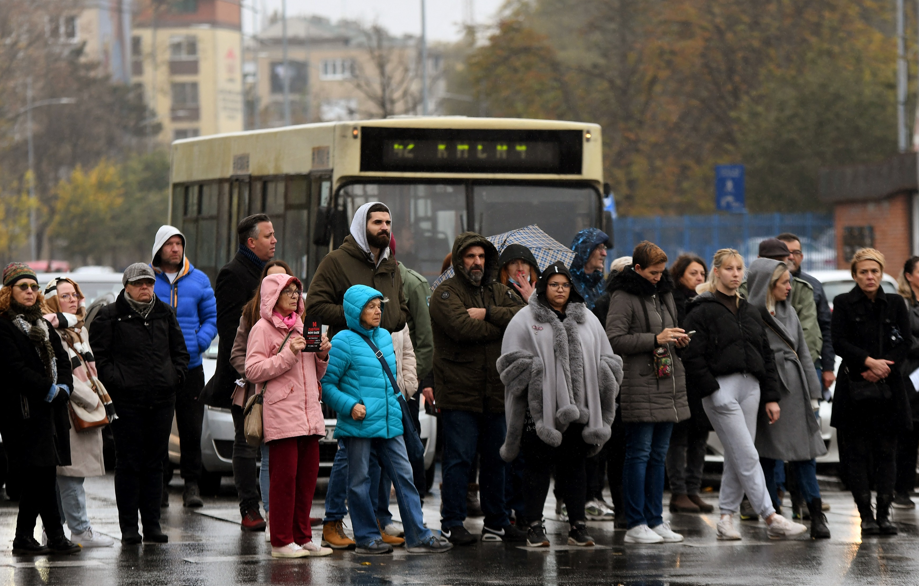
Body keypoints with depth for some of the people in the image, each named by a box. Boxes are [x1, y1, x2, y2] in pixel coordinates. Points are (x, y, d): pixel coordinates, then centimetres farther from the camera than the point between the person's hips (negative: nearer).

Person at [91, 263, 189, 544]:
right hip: (127, 401, -4)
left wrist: (176, 375, 6)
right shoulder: (110, 316, 0)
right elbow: (100, 356, -3)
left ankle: (152, 525, 13)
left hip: (162, 400, 4)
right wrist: (116, 381, -13)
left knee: (154, 463, 8)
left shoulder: (165, 313, 15)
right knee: (128, 463, -3)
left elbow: (179, 350, 21)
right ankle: (129, 527, 1)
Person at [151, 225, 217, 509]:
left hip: (190, 367, 1)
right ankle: (159, 483, 9)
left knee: (191, 428, -2)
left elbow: (212, 317, 11)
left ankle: (192, 484, 6)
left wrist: (199, 343, -6)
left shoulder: (199, 280, 9)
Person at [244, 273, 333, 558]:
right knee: (284, 476, -8)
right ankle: (281, 542, -4)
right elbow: (253, 371, -11)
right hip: (281, 414, -7)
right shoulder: (262, 329, 0)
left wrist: (322, 356, 6)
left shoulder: (301, 327, 21)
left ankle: (302, 537, 11)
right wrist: (289, 355, -15)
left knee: (308, 474, 4)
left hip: (309, 413, 7)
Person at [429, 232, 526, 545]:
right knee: (459, 458, -6)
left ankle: (497, 522, 20)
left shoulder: (499, 293, 15)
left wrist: (487, 314, -14)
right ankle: (452, 524, 0)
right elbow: (463, 327, -20)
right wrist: (503, 325, -8)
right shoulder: (445, 293, -4)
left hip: (496, 392, 6)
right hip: (459, 393, -6)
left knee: (495, 458, 12)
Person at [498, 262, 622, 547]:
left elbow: (607, 361, 18)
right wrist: (536, 370, -16)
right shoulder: (525, 320, 3)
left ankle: (578, 526, 11)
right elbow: (513, 362, -3)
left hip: (579, 408, 3)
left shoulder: (588, 320, 16)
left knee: (575, 466, 7)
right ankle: (534, 526, 6)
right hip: (540, 408, -3)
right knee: (538, 465, -1)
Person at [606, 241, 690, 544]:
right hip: (639, 386, -8)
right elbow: (615, 340, -14)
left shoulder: (664, 292, 17)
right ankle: (636, 524, -3)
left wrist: (678, 339, 8)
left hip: (669, 383, 8)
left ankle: (655, 520, 14)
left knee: (659, 454, 10)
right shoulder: (624, 297, -7)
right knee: (639, 453, -5)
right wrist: (655, 339, -18)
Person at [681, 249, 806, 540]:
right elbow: (693, 357, -8)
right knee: (747, 457, -10)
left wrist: (771, 396, 13)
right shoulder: (702, 311, -2)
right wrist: (711, 391, -15)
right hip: (721, 388, -6)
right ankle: (771, 519, -13)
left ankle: (727, 517, 13)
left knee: (737, 457, 6)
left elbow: (766, 355, 20)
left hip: (750, 388, 7)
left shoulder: (750, 312, 19)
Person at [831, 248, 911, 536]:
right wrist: (870, 362, -17)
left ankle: (884, 514, 2)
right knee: (858, 452, -3)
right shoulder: (843, 304, 3)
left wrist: (882, 367, -11)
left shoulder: (895, 304, 9)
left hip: (888, 386, 2)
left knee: (886, 451, 0)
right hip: (854, 389, -2)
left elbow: (904, 344, 4)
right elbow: (840, 343, -5)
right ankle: (866, 515, -1)